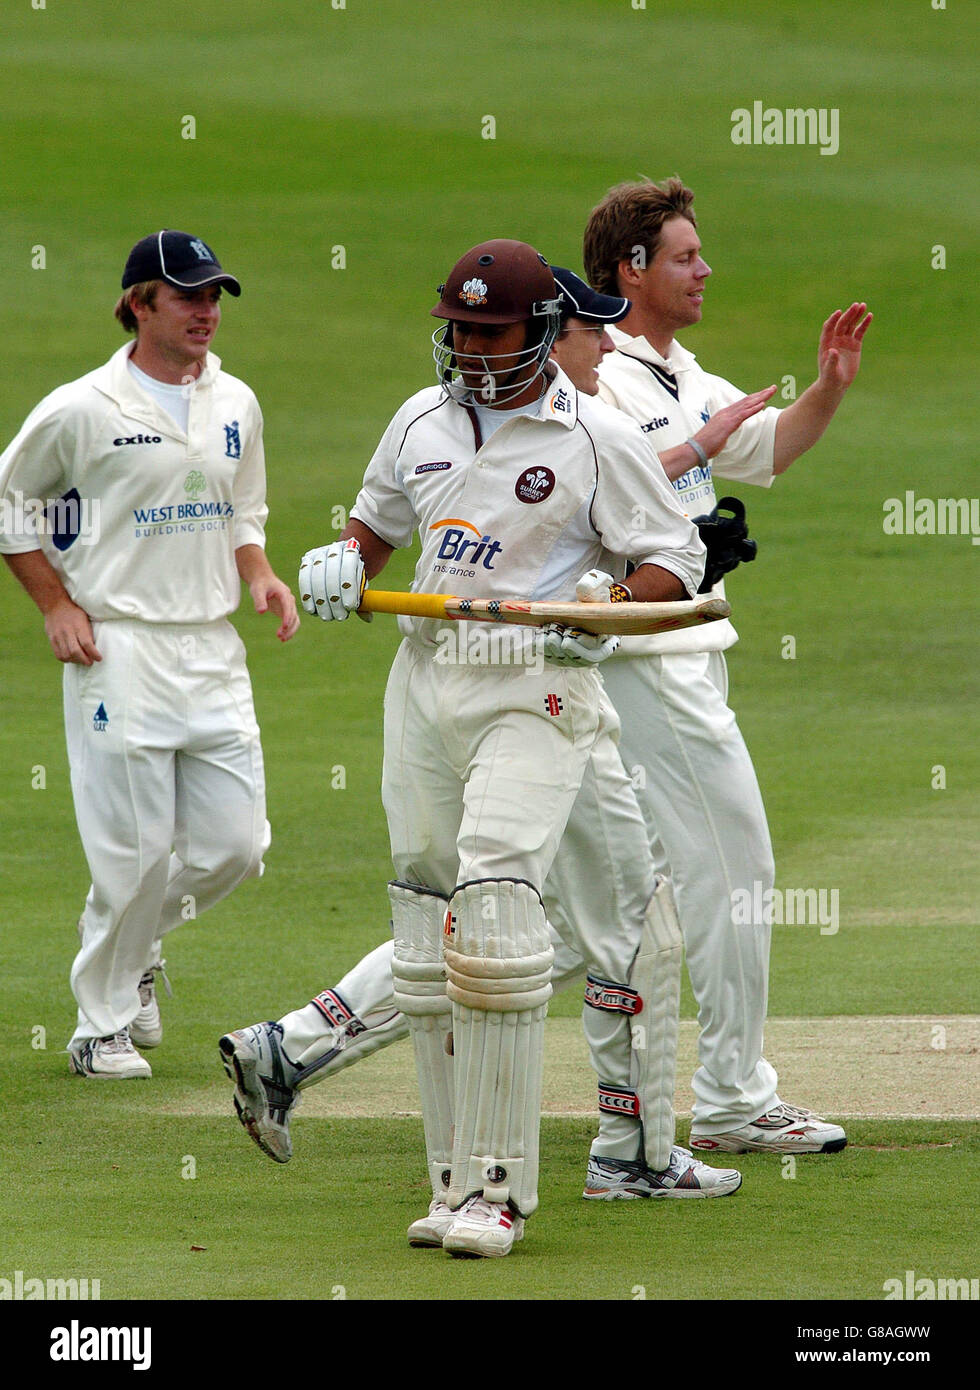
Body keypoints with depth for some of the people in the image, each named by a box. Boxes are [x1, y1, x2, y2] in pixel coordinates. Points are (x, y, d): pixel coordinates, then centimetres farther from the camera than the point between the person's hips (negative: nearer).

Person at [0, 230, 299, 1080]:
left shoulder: (235, 405, 10)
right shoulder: (82, 411, -7)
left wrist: (259, 574, 3)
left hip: (213, 650, 5)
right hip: (121, 651, -5)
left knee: (236, 843, 2)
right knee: (135, 850, -6)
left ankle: (135, 940, 29)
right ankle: (103, 1025, 9)